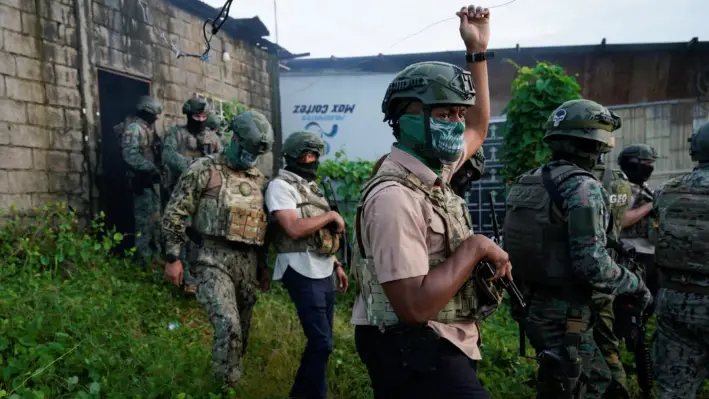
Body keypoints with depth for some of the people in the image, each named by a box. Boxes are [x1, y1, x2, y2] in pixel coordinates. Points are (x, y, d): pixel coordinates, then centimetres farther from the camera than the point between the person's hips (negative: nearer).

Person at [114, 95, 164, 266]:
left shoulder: (147, 127, 14)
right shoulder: (133, 127, -14)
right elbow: (130, 155, -24)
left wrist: (155, 169, 8)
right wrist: (151, 168, -22)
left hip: (151, 178, 10)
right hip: (142, 179, -10)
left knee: (155, 216, 16)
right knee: (144, 217, -6)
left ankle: (155, 251, 27)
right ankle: (144, 255, 0)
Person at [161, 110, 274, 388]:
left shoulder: (259, 179, 13)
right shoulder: (205, 169, -4)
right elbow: (175, 213, -5)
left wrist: (263, 266, 20)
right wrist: (173, 257, -10)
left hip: (247, 262, 6)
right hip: (213, 259, -5)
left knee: (242, 327, 14)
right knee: (228, 326, -19)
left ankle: (233, 379, 35)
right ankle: (227, 386, 0)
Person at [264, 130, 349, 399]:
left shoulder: (310, 186, 19)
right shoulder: (281, 186, -9)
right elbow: (295, 229, -22)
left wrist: (336, 265, 17)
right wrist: (331, 215, -12)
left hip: (324, 272, 9)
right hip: (303, 273, -9)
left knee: (320, 340, 15)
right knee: (321, 343, -6)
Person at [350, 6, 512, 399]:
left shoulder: (432, 170, 5)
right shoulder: (395, 197, -25)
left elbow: (477, 129, 23)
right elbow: (415, 306, -30)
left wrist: (477, 50, 18)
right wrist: (476, 248, -20)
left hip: (436, 348, 10)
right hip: (417, 354, -10)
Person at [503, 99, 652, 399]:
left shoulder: (526, 184, 7)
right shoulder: (582, 186, -18)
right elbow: (593, 265, -23)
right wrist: (636, 285, -7)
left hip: (536, 308, 9)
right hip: (566, 316, -8)